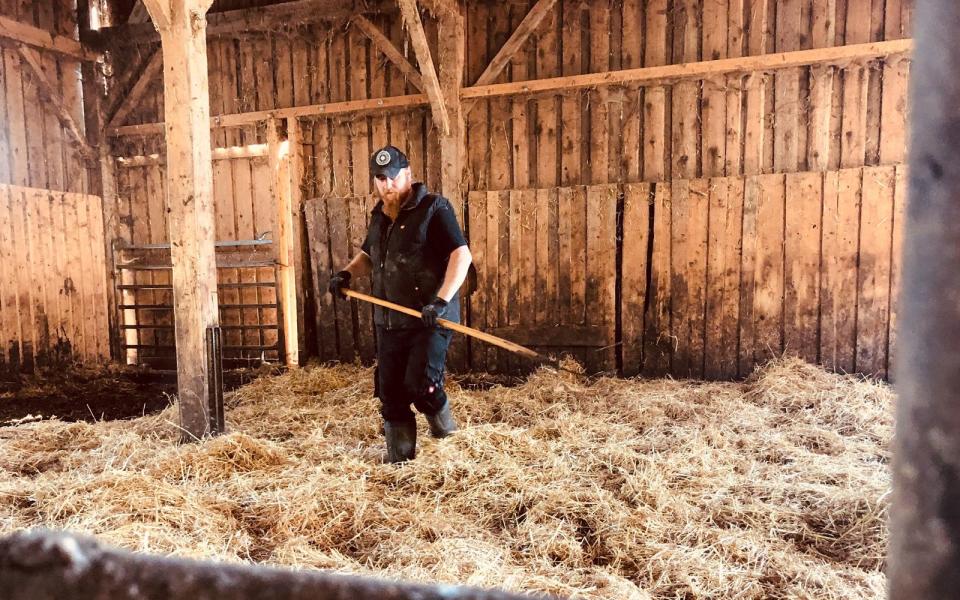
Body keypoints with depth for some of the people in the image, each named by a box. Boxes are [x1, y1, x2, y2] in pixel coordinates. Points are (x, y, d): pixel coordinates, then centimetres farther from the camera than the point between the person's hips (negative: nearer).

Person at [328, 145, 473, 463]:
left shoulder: (433, 208, -9)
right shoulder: (379, 215, 13)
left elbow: (462, 255, -19)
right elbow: (368, 255, 29)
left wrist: (442, 301, -30)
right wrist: (347, 273, 8)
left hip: (429, 319, -7)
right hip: (389, 320, 7)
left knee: (420, 384, -16)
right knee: (390, 393, 9)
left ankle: (439, 413, 19)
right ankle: (399, 458, 26)